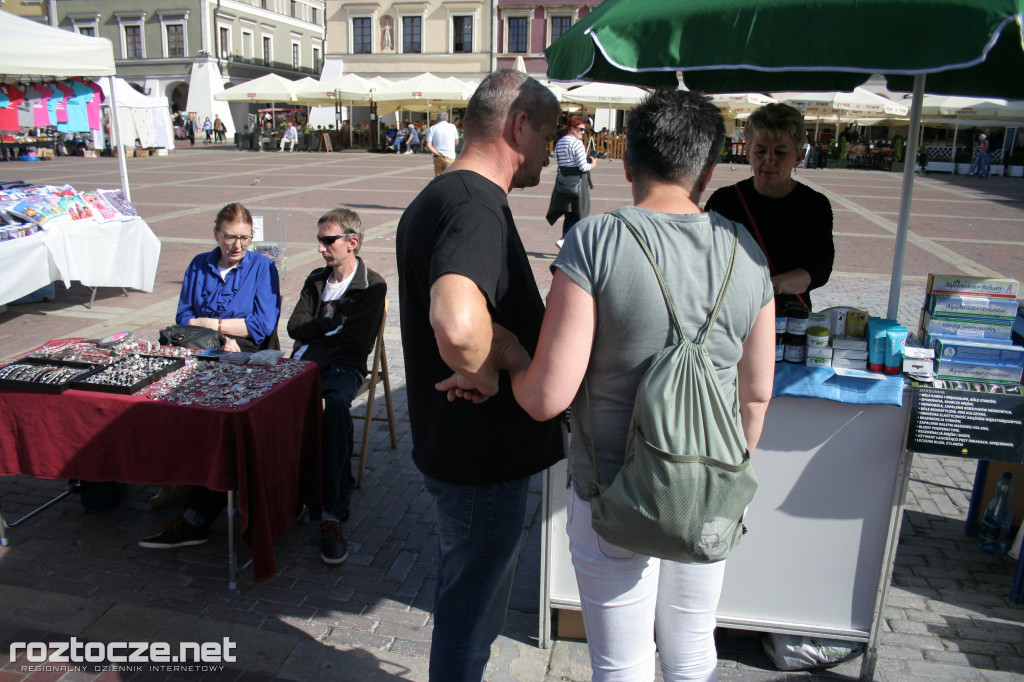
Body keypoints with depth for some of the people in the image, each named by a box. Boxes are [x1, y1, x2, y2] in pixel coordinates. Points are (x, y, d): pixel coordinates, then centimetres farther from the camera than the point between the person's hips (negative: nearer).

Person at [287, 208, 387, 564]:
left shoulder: (372, 286, 2)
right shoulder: (316, 279, 23)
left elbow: (358, 342, -8)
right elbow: (295, 326, 12)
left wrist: (315, 344, -12)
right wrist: (333, 326, -3)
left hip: (344, 368, -5)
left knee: (336, 407, -38)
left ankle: (332, 514, -37)